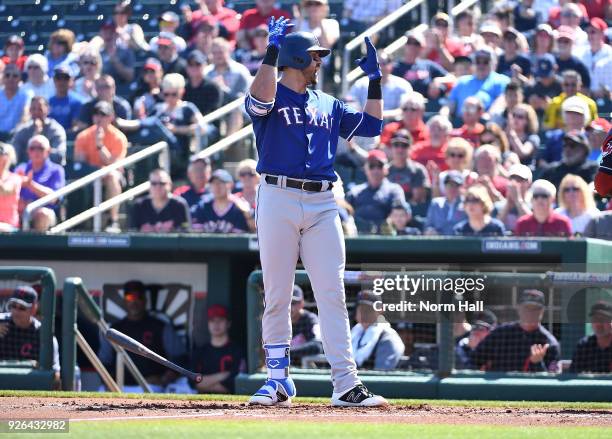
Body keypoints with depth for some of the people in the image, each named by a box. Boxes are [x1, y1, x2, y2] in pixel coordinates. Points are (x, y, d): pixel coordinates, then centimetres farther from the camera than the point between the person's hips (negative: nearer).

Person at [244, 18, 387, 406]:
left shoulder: (329, 106, 20)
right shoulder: (269, 99, 3)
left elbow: (372, 125, 21)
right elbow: (261, 98, -21)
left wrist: (375, 79, 18)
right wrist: (272, 50, -18)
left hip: (322, 203, 4)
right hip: (278, 199, -4)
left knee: (332, 295, -4)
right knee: (277, 296, 1)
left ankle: (346, 384, -8)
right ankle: (278, 379, 9)